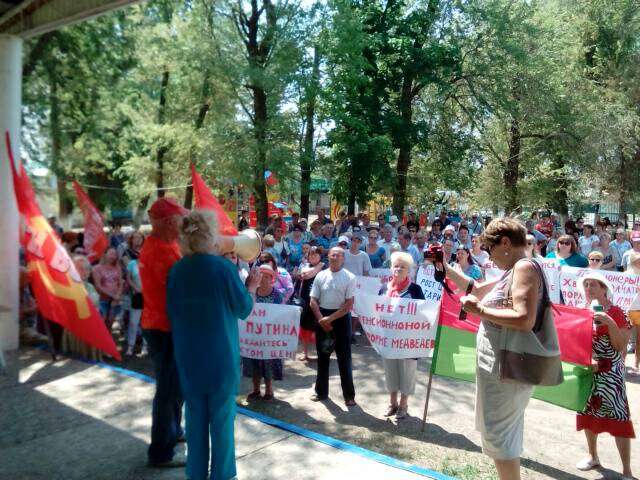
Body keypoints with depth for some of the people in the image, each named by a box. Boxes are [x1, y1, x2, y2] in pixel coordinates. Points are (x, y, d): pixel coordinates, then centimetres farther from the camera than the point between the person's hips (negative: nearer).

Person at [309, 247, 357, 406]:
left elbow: (349, 304, -11)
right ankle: (321, 392, 28)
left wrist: (330, 319, -15)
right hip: (322, 318, 3)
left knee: (344, 358, 3)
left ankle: (349, 395, 16)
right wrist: (321, 319, -11)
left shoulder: (349, 277, -6)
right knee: (322, 356, 14)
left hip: (341, 318, -3)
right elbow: (313, 301, 3)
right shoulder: (320, 276, 2)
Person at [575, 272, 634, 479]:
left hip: (609, 373, -5)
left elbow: (621, 345, -12)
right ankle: (593, 456, 32)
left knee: (617, 416, -4)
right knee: (588, 412, 14)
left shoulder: (615, 312, -7)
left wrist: (610, 323, -23)